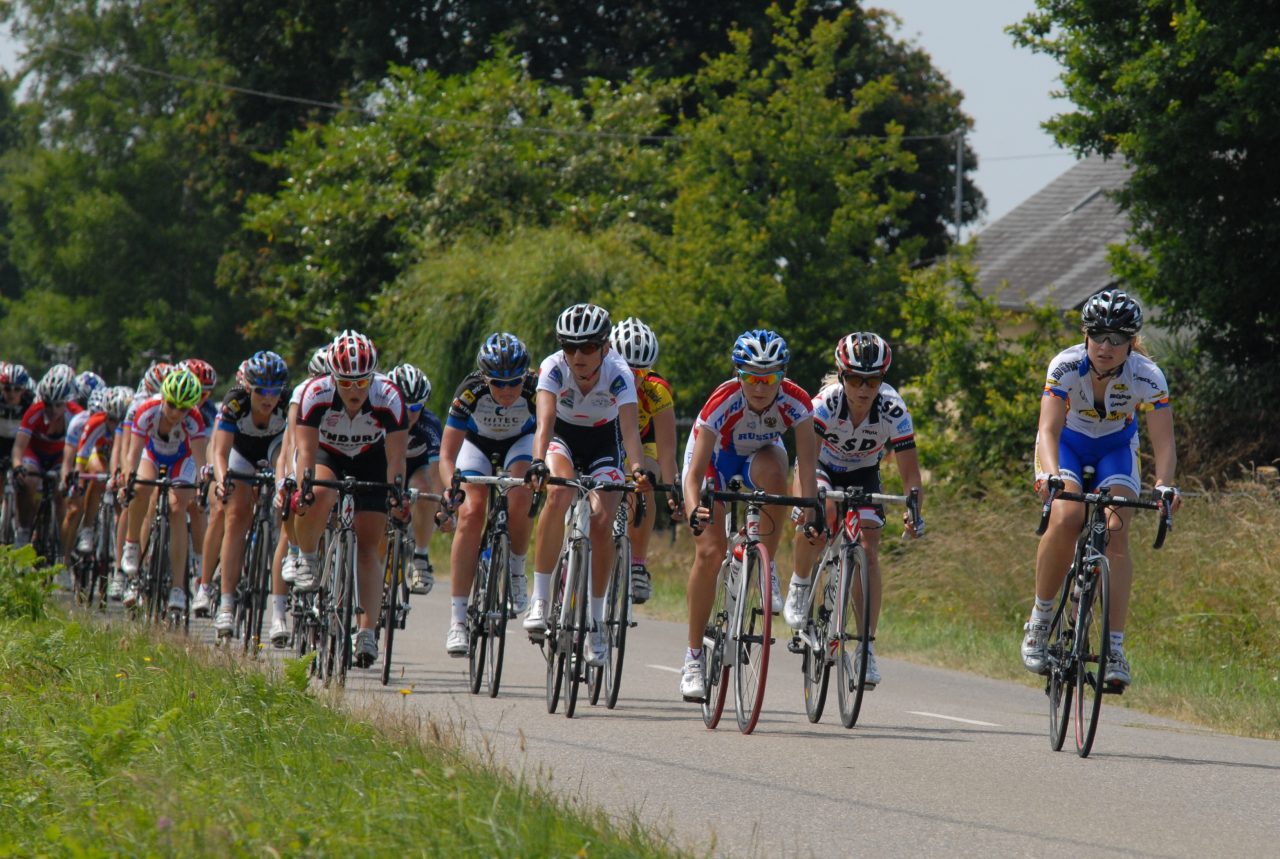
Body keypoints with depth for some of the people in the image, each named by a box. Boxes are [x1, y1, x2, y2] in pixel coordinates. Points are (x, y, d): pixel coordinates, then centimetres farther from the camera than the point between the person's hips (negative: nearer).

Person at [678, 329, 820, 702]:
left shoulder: (795, 402, -31)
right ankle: (693, 658, -4)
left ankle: (767, 570, -17)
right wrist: (694, 510, -57)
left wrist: (812, 514, -49)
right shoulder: (722, 403, -36)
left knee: (773, 470, -37)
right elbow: (695, 473, -38)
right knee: (709, 552, -15)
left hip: (760, 453, 2)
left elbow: (807, 465, -34)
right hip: (715, 453, -2)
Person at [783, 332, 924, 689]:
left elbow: (910, 472, -24)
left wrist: (913, 511, -41)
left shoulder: (894, 411, -28)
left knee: (868, 552, -14)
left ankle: (866, 649, -9)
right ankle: (800, 585, -8)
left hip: (863, 475, 2)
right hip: (824, 469, -2)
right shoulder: (826, 403, -33)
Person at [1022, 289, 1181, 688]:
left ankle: (1115, 648, -20)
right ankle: (1039, 621, -10)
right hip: (1066, 444, -1)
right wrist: (1051, 475, -57)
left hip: (1115, 448, 1)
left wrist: (1164, 485, -50)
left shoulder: (1147, 377, -27)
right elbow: (1049, 430, -38)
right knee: (1065, 521, -28)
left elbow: (1164, 442, -31)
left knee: (1115, 532, -21)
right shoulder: (1066, 366, -29)